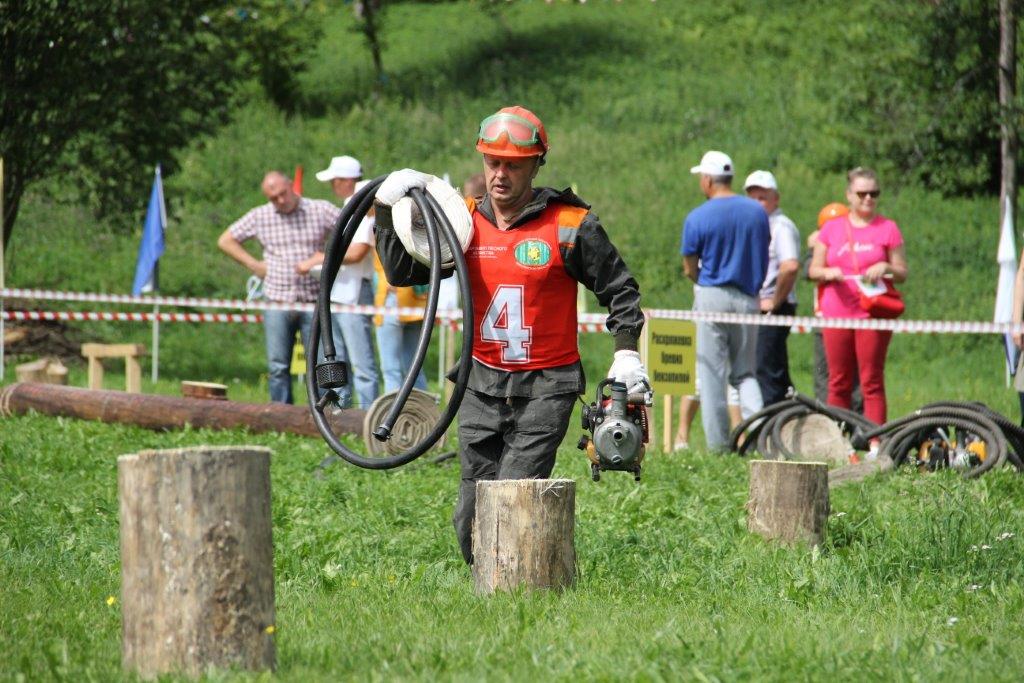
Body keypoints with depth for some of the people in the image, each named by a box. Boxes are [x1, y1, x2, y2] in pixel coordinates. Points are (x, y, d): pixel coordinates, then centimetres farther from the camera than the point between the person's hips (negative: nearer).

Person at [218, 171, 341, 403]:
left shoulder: (320, 210, 2)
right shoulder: (260, 217, 7)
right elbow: (226, 240, 15)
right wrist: (254, 264, 6)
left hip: (313, 302, -2)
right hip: (277, 303, 2)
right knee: (278, 366, 2)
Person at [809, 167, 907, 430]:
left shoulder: (887, 228, 7)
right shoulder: (832, 227, 12)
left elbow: (902, 273, 7)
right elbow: (813, 269, 13)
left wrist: (886, 268, -14)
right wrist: (828, 273, -9)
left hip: (873, 316, -2)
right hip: (836, 314, 2)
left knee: (872, 383, -5)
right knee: (838, 383, 2)